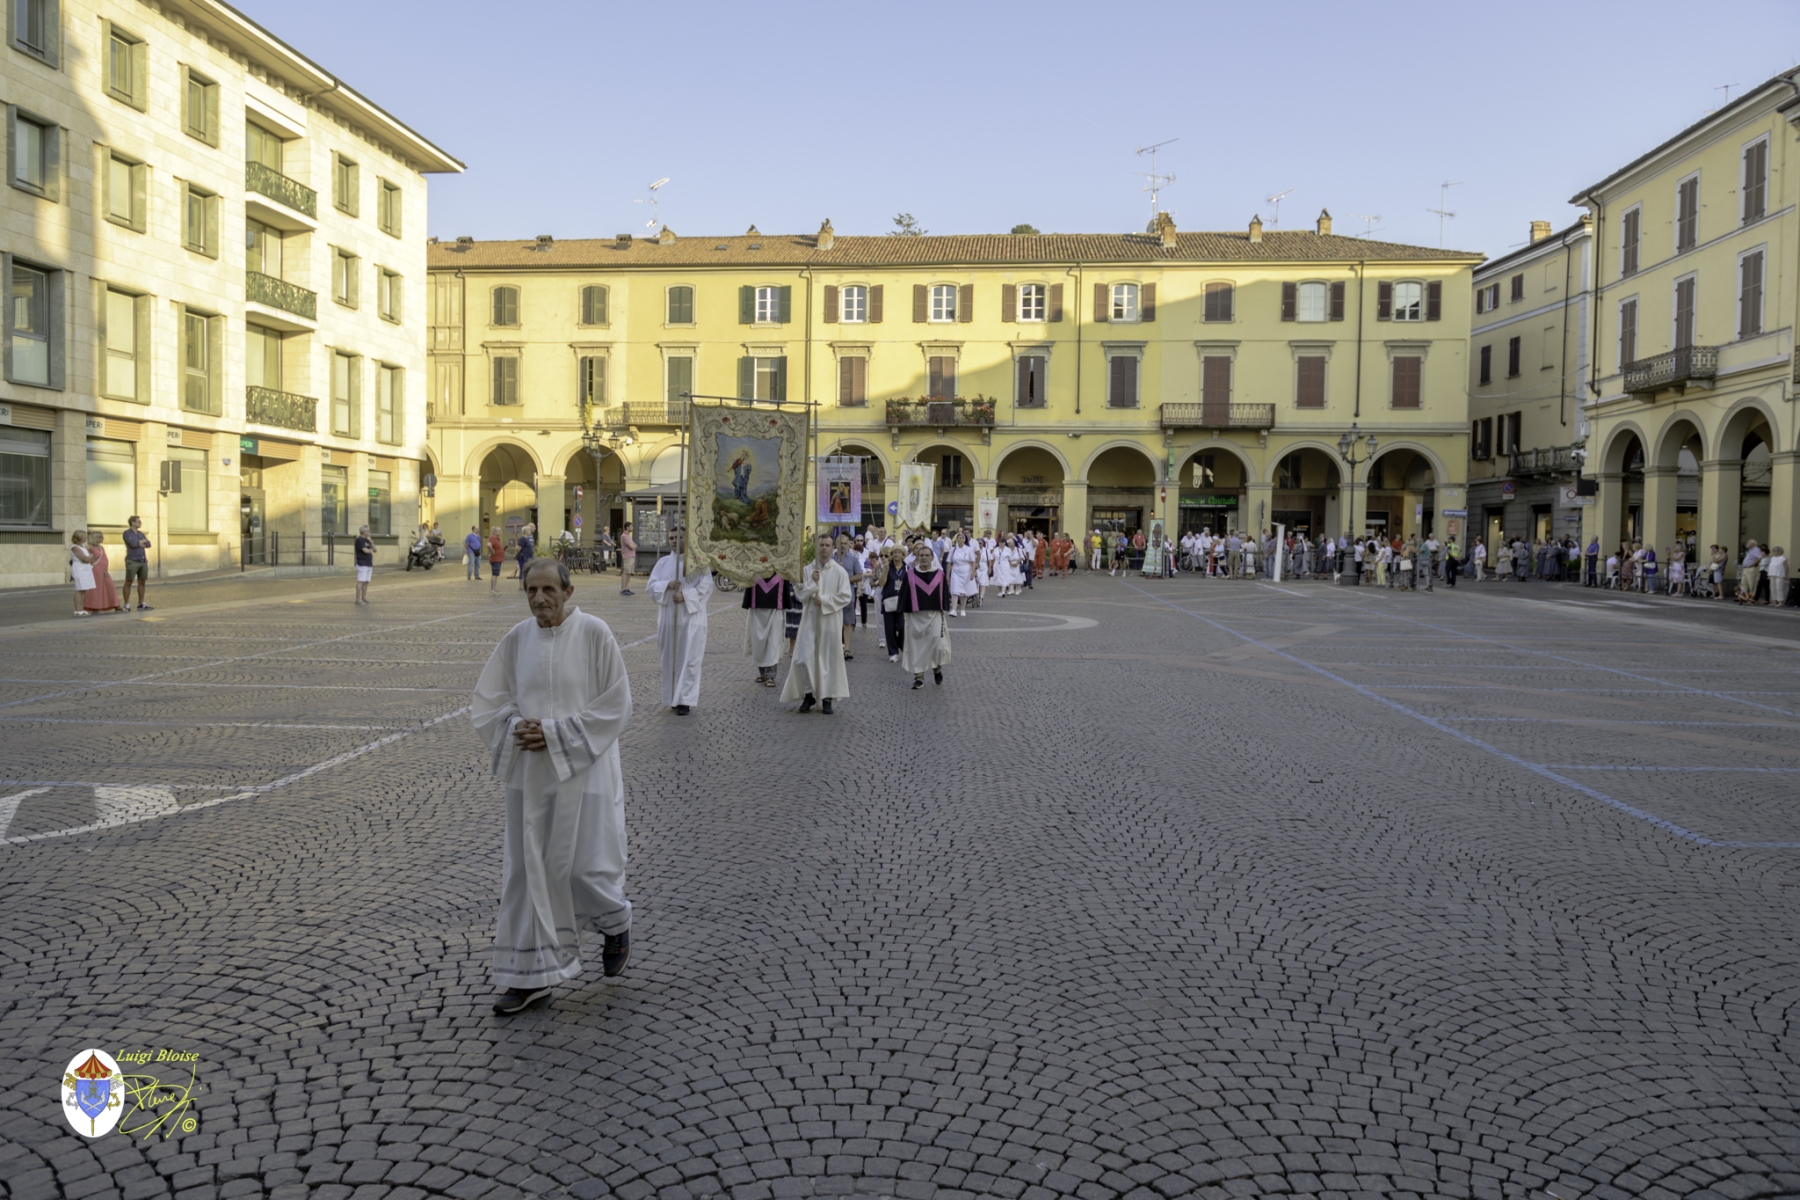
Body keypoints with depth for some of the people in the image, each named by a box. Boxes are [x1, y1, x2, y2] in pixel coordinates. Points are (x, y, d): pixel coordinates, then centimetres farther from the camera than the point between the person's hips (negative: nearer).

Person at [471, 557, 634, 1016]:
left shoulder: (594, 634, -10)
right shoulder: (516, 639, 2)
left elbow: (616, 704, -10)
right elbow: (486, 703, 9)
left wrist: (555, 733, -16)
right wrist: (516, 729, -11)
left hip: (581, 771, -4)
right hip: (529, 774, 4)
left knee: (585, 865, 0)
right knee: (528, 870, 6)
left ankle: (616, 923, 34)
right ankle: (533, 976, 18)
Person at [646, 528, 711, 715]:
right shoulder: (662, 562, 11)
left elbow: (706, 587, -7)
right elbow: (652, 585, 4)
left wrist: (685, 596, -18)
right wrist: (667, 585, -16)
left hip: (691, 617, -4)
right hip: (668, 617, 4)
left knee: (688, 659, -5)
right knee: (670, 658, 6)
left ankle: (685, 700, -4)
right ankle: (673, 698, 16)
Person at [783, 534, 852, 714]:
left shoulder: (839, 571, -2)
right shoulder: (807, 570, 5)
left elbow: (845, 597, -7)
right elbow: (801, 595, 1)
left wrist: (823, 600, -13)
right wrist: (812, 582, -13)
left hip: (830, 620, -2)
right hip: (810, 619, 2)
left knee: (829, 657, 2)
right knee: (805, 657, -3)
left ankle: (827, 697, 8)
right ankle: (809, 694, 10)